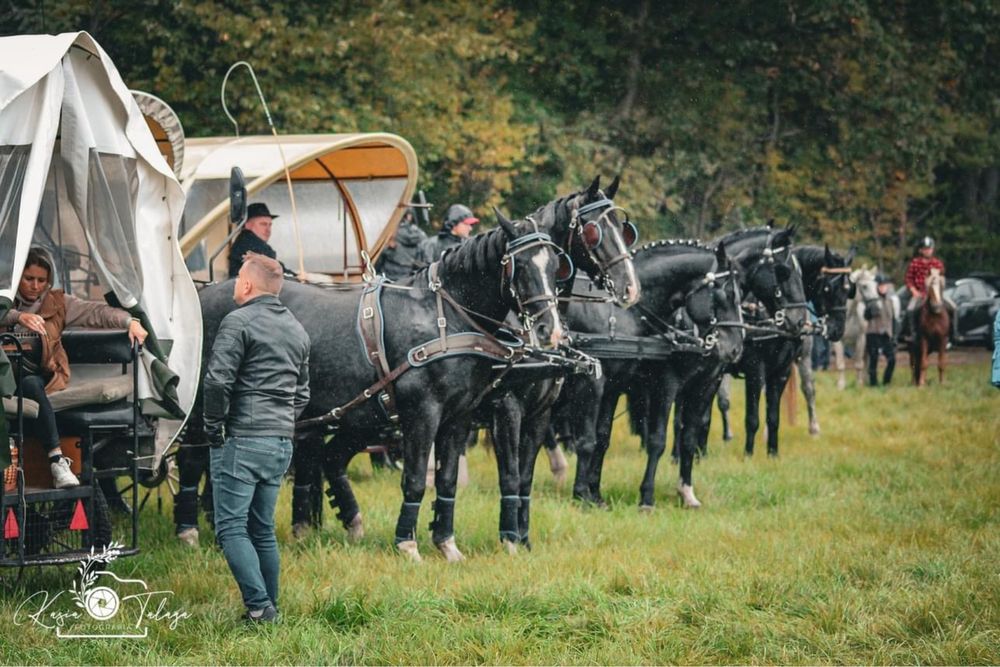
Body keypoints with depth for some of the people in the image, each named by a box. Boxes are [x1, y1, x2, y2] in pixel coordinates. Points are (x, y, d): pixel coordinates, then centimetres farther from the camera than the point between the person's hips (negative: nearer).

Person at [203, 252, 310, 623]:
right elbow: (303, 393, 23)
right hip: (282, 444, 8)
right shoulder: (297, 331, 16)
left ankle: (259, 606, -15)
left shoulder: (239, 322, -9)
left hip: (242, 440, -8)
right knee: (263, 530, 14)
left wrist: (214, 426, -8)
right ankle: (270, 609, 14)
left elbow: (217, 381, -19)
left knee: (231, 528, -5)